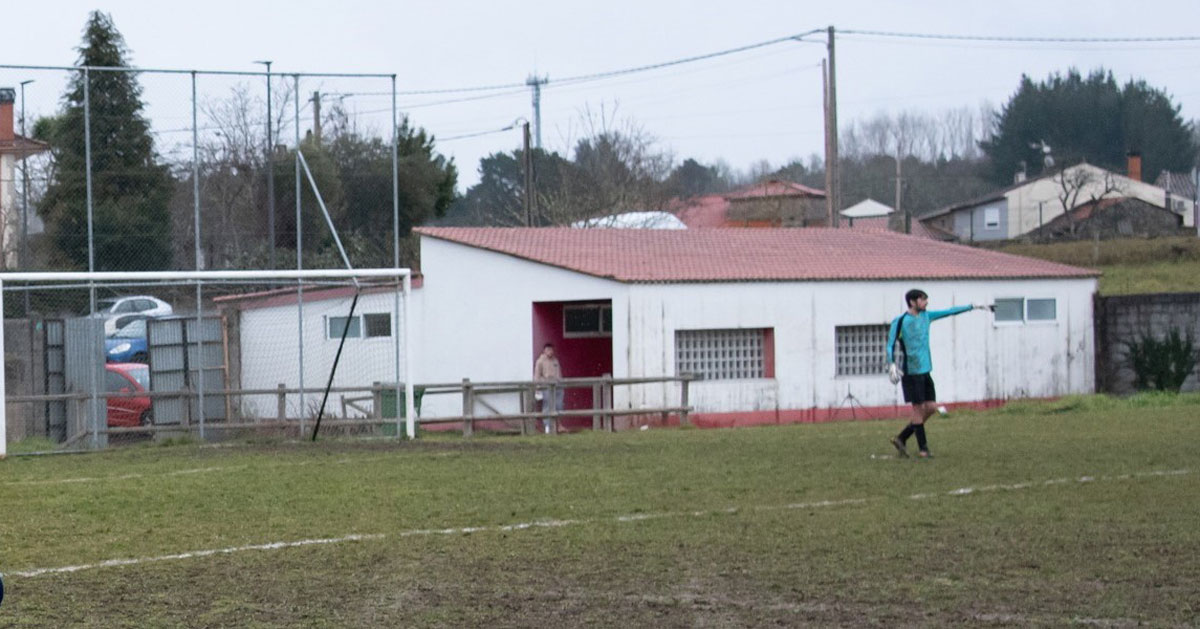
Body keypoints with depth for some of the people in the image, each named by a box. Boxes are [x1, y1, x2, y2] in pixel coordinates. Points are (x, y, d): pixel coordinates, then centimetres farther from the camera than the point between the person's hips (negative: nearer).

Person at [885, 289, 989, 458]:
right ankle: (922, 448, 4)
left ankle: (901, 439, 14)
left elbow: (950, 311, 18)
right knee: (918, 408, -5)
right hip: (911, 372, -7)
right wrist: (892, 365, -25)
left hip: (925, 371, 7)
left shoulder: (926, 316, 11)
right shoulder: (900, 321, -9)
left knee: (931, 407, 4)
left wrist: (972, 307, 19)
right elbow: (890, 345, -10)